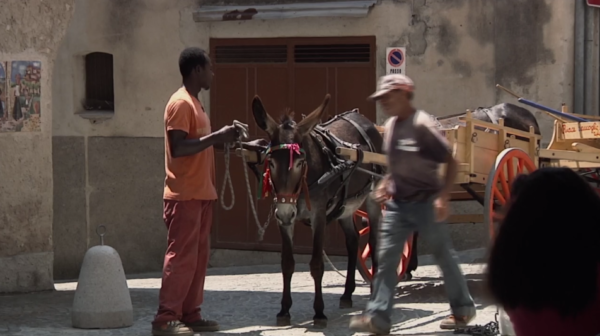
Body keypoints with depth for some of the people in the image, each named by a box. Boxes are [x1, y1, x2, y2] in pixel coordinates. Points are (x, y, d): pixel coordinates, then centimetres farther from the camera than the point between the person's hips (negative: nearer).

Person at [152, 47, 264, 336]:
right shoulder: (180, 104, -13)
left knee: (198, 257, 10)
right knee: (181, 256, -10)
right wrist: (217, 136, -20)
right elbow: (178, 148, -23)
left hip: (201, 194, 10)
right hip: (184, 196, -10)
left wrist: (243, 145, 22)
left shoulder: (194, 103, 18)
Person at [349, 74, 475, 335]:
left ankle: (463, 309, 23)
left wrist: (443, 197, -24)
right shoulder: (390, 126, 8)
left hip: (425, 203, -7)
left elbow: (451, 163, -16)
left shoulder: (421, 125, -16)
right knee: (386, 257, -3)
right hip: (397, 203, 7)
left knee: (444, 255, 7)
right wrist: (385, 185, 9)